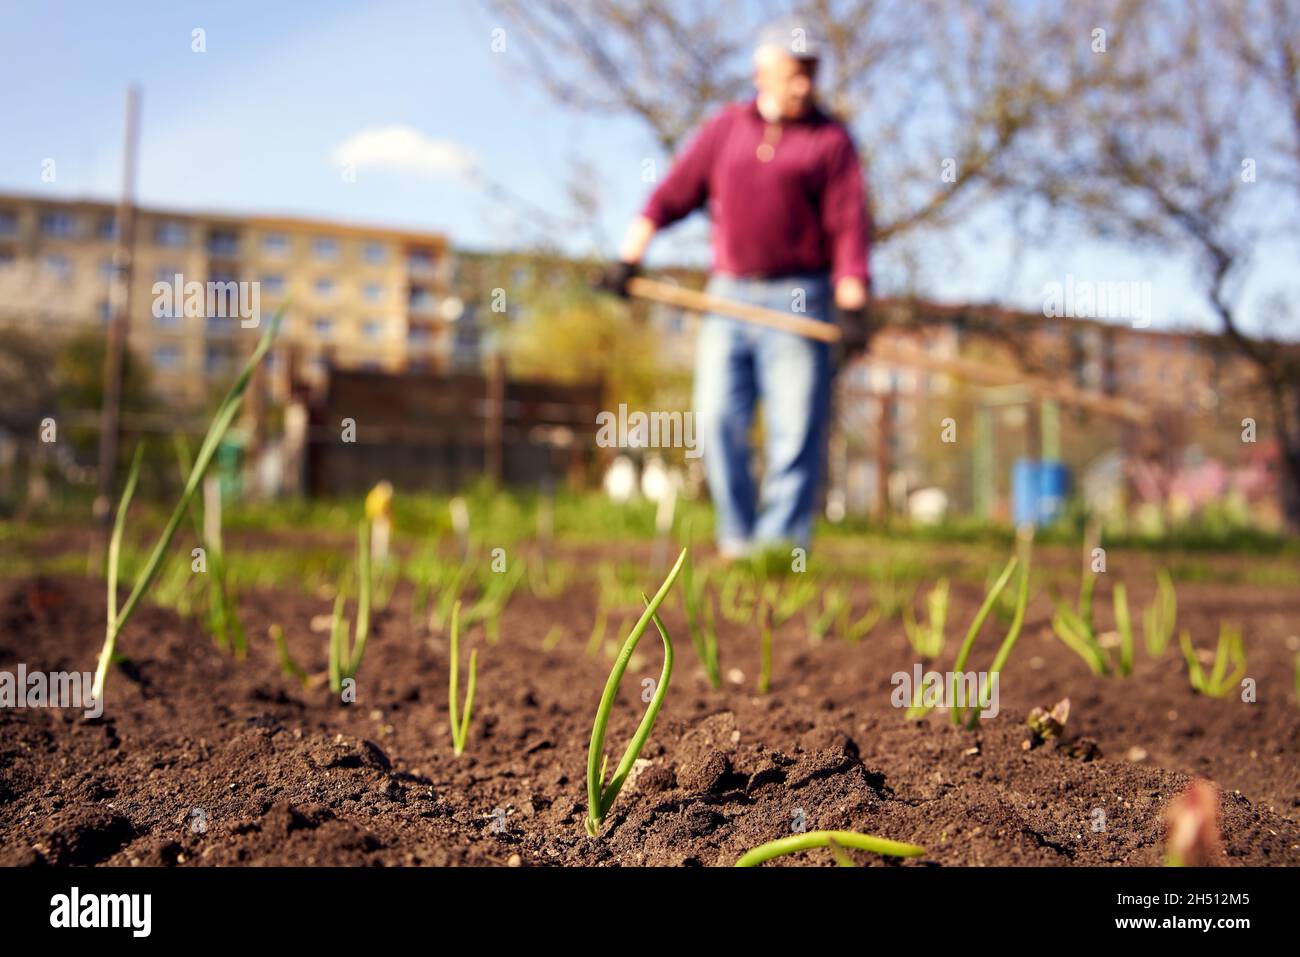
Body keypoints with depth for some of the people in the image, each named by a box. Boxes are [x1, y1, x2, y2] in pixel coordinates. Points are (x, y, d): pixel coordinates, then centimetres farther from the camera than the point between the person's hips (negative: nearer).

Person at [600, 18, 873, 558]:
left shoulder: (831, 140, 3)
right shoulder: (727, 128, 14)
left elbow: (850, 228, -5)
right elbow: (673, 194, 12)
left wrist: (852, 308, -16)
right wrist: (628, 258, 3)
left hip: (798, 300, -3)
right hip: (729, 295, 4)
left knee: (794, 431, -5)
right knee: (718, 421, 0)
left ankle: (781, 544, -1)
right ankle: (737, 541, 9)